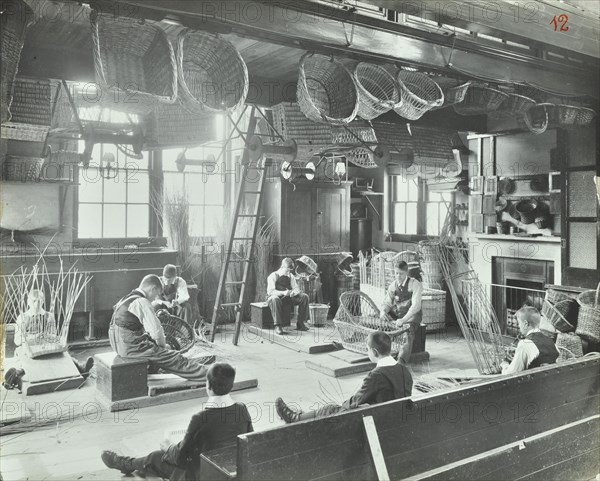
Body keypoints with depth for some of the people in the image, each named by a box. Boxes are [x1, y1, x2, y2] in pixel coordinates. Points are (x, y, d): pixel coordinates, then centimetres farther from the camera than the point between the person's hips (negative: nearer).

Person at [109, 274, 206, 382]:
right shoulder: (142, 302, -18)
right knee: (173, 357, -4)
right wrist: (163, 345, 0)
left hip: (120, 344, 10)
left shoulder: (128, 298, 13)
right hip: (130, 347, -10)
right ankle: (203, 374, 2)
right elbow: (156, 330, -19)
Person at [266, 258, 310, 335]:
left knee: (304, 296, -10)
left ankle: (300, 323, -4)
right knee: (275, 299, -43)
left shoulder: (290, 276, 4)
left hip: (287, 298, 6)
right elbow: (270, 291, -23)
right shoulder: (273, 276, -13)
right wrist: (283, 292, -37)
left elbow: (296, 289, 2)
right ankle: (277, 326, -36)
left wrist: (294, 292, -24)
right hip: (272, 299, -6)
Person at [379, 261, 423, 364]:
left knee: (408, 333, -35)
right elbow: (387, 303, 12)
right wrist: (383, 311, -15)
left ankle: (401, 360, -45)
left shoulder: (415, 284, -9)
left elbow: (416, 305, -20)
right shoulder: (392, 286, 9)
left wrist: (403, 320, -34)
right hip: (395, 316, 6)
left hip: (411, 316, -6)